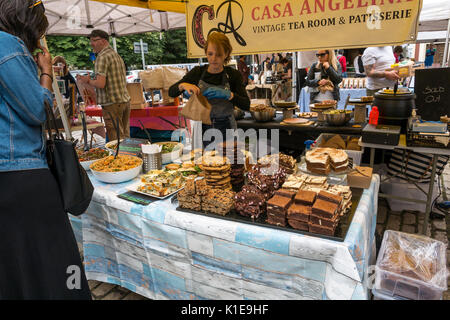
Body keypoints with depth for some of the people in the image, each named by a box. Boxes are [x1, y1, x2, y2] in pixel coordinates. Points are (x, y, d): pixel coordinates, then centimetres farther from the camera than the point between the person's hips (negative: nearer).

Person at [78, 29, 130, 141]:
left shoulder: (102, 57, -10)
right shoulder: (117, 55, 18)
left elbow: (100, 84, -20)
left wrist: (88, 80, 0)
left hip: (112, 104, -9)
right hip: (125, 101, 9)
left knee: (116, 140, -4)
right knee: (125, 138, 13)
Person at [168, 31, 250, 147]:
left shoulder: (233, 75, -3)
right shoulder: (197, 72, 1)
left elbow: (246, 105, -12)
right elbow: (171, 92, 1)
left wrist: (228, 94, -27)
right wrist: (183, 85, -20)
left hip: (226, 130, -1)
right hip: (202, 129, 1)